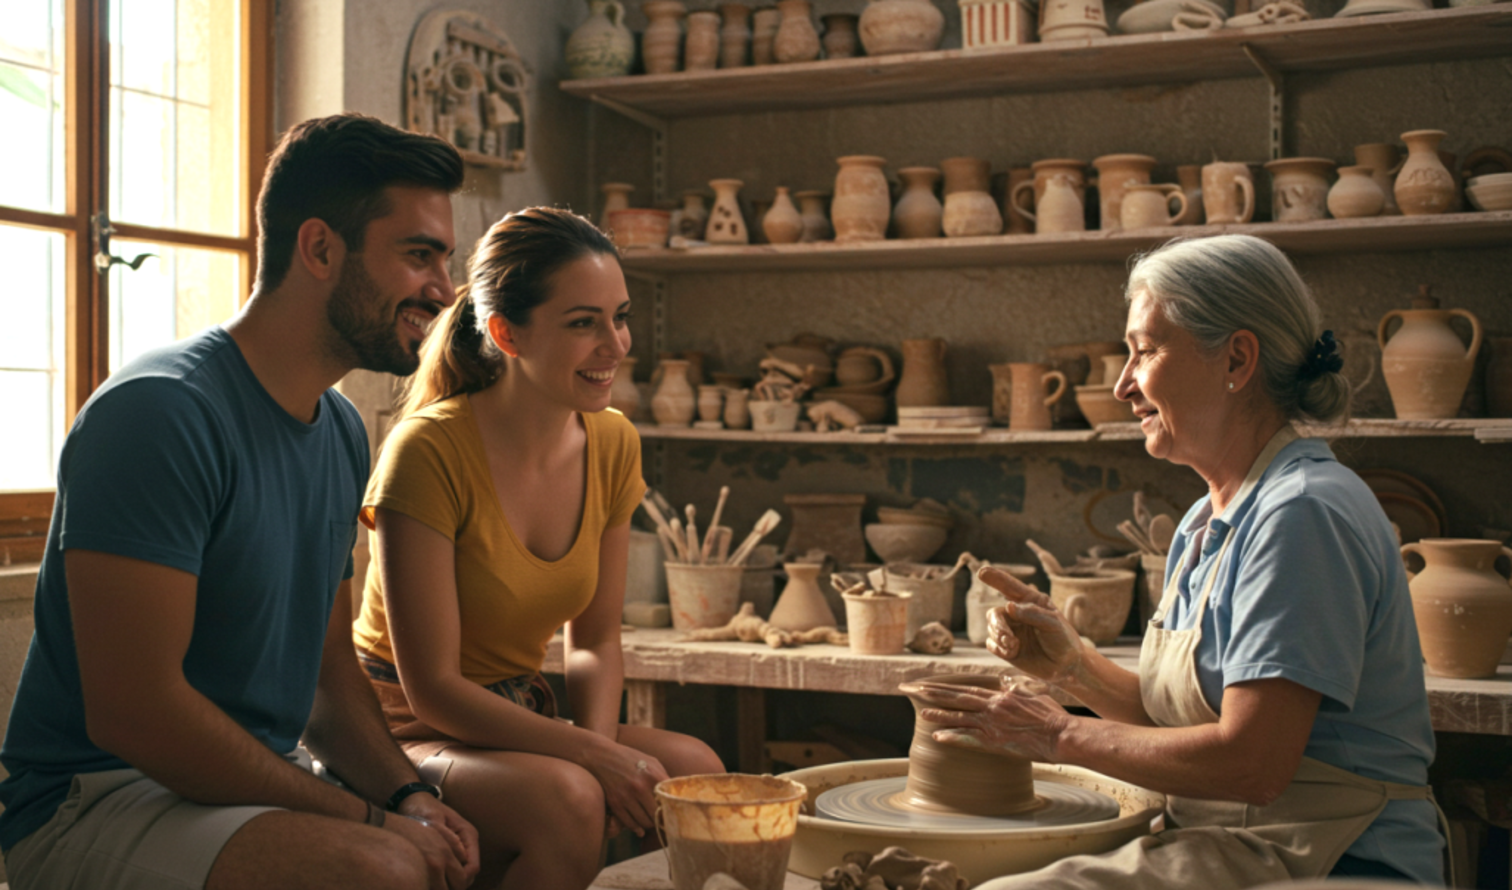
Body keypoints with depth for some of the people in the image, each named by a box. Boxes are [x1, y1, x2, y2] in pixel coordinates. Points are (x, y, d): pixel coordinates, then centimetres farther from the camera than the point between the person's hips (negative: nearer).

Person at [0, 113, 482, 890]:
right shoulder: (157, 413, -18)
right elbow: (133, 712, -23)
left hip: (259, 788, 8)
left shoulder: (342, 431, 9)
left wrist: (405, 795, -5)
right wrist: (366, 818, -19)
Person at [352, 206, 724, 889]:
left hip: (515, 724, 6)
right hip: (408, 733, -6)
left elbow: (595, 641, 7)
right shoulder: (429, 450, -21)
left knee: (697, 772, -19)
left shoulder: (612, 446, 0)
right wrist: (594, 754, -23)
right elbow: (432, 689, -19)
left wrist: (598, 740, -13)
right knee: (565, 797, -34)